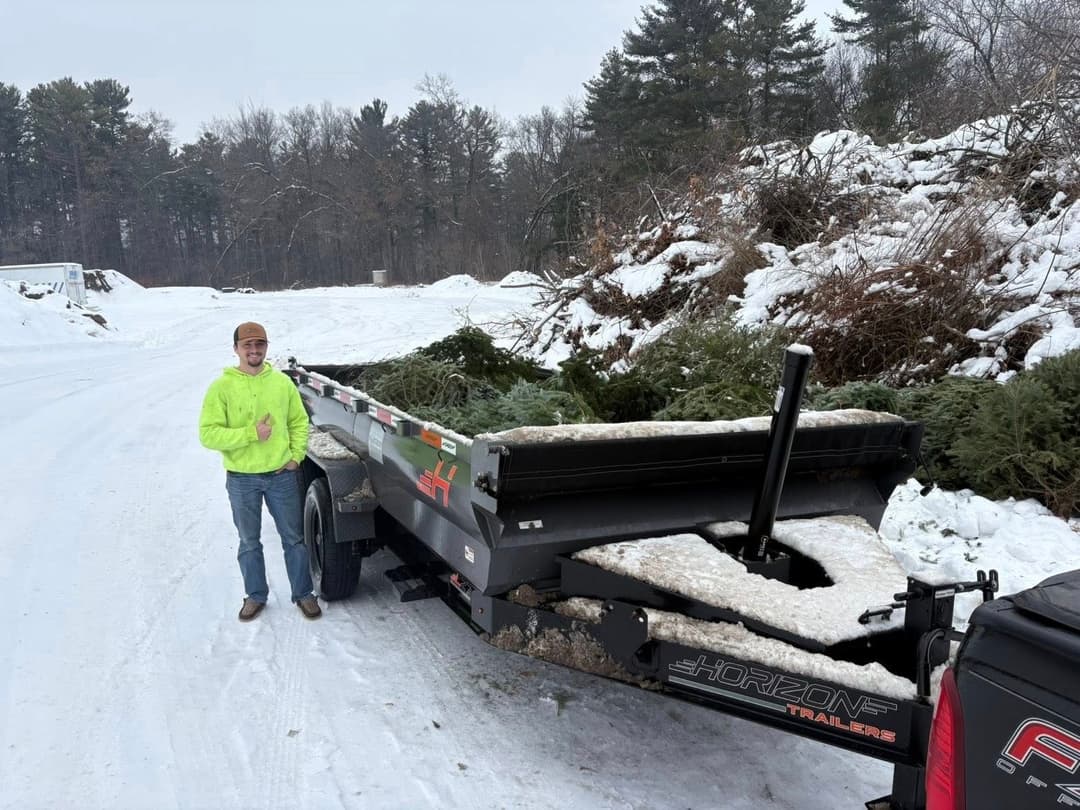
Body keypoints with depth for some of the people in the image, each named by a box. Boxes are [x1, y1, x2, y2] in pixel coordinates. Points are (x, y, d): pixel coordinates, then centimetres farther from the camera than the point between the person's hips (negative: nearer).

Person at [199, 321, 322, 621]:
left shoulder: (282, 382, 0)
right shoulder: (221, 387, -9)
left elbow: (300, 422, 10)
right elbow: (208, 434, -13)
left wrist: (296, 455, -2)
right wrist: (251, 433, -22)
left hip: (282, 475, 2)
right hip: (242, 479, -1)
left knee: (294, 538, 10)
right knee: (249, 542, 13)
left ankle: (303, 593, 24)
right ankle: (256, 596, 30)